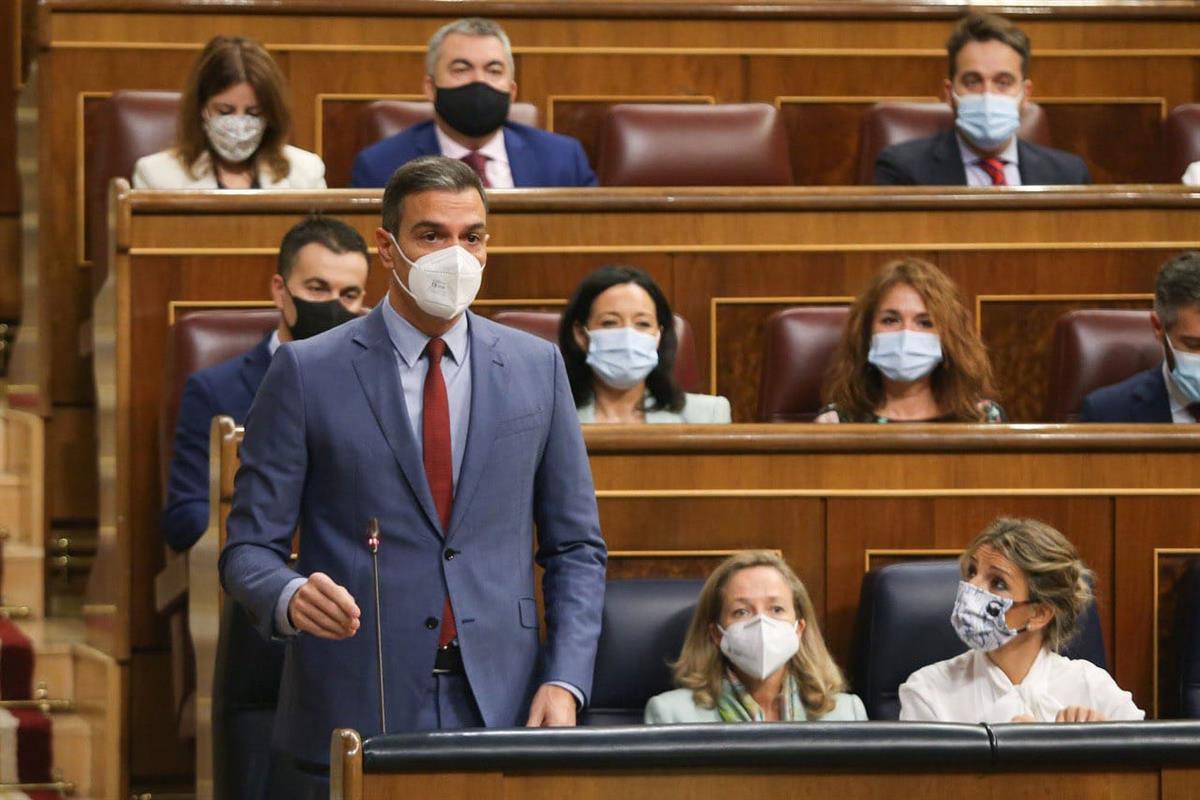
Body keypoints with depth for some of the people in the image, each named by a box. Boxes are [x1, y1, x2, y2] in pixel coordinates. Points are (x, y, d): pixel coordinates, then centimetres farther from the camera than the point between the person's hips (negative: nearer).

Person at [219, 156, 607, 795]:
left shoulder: (536, 367, 9)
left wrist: (565, 681, -1)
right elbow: (249, 549, 1)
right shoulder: (307, 374, 1)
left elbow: (575, 548, 12)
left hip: (500, 714, 2)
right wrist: (291, 597, -22)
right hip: (352, 713, -2)